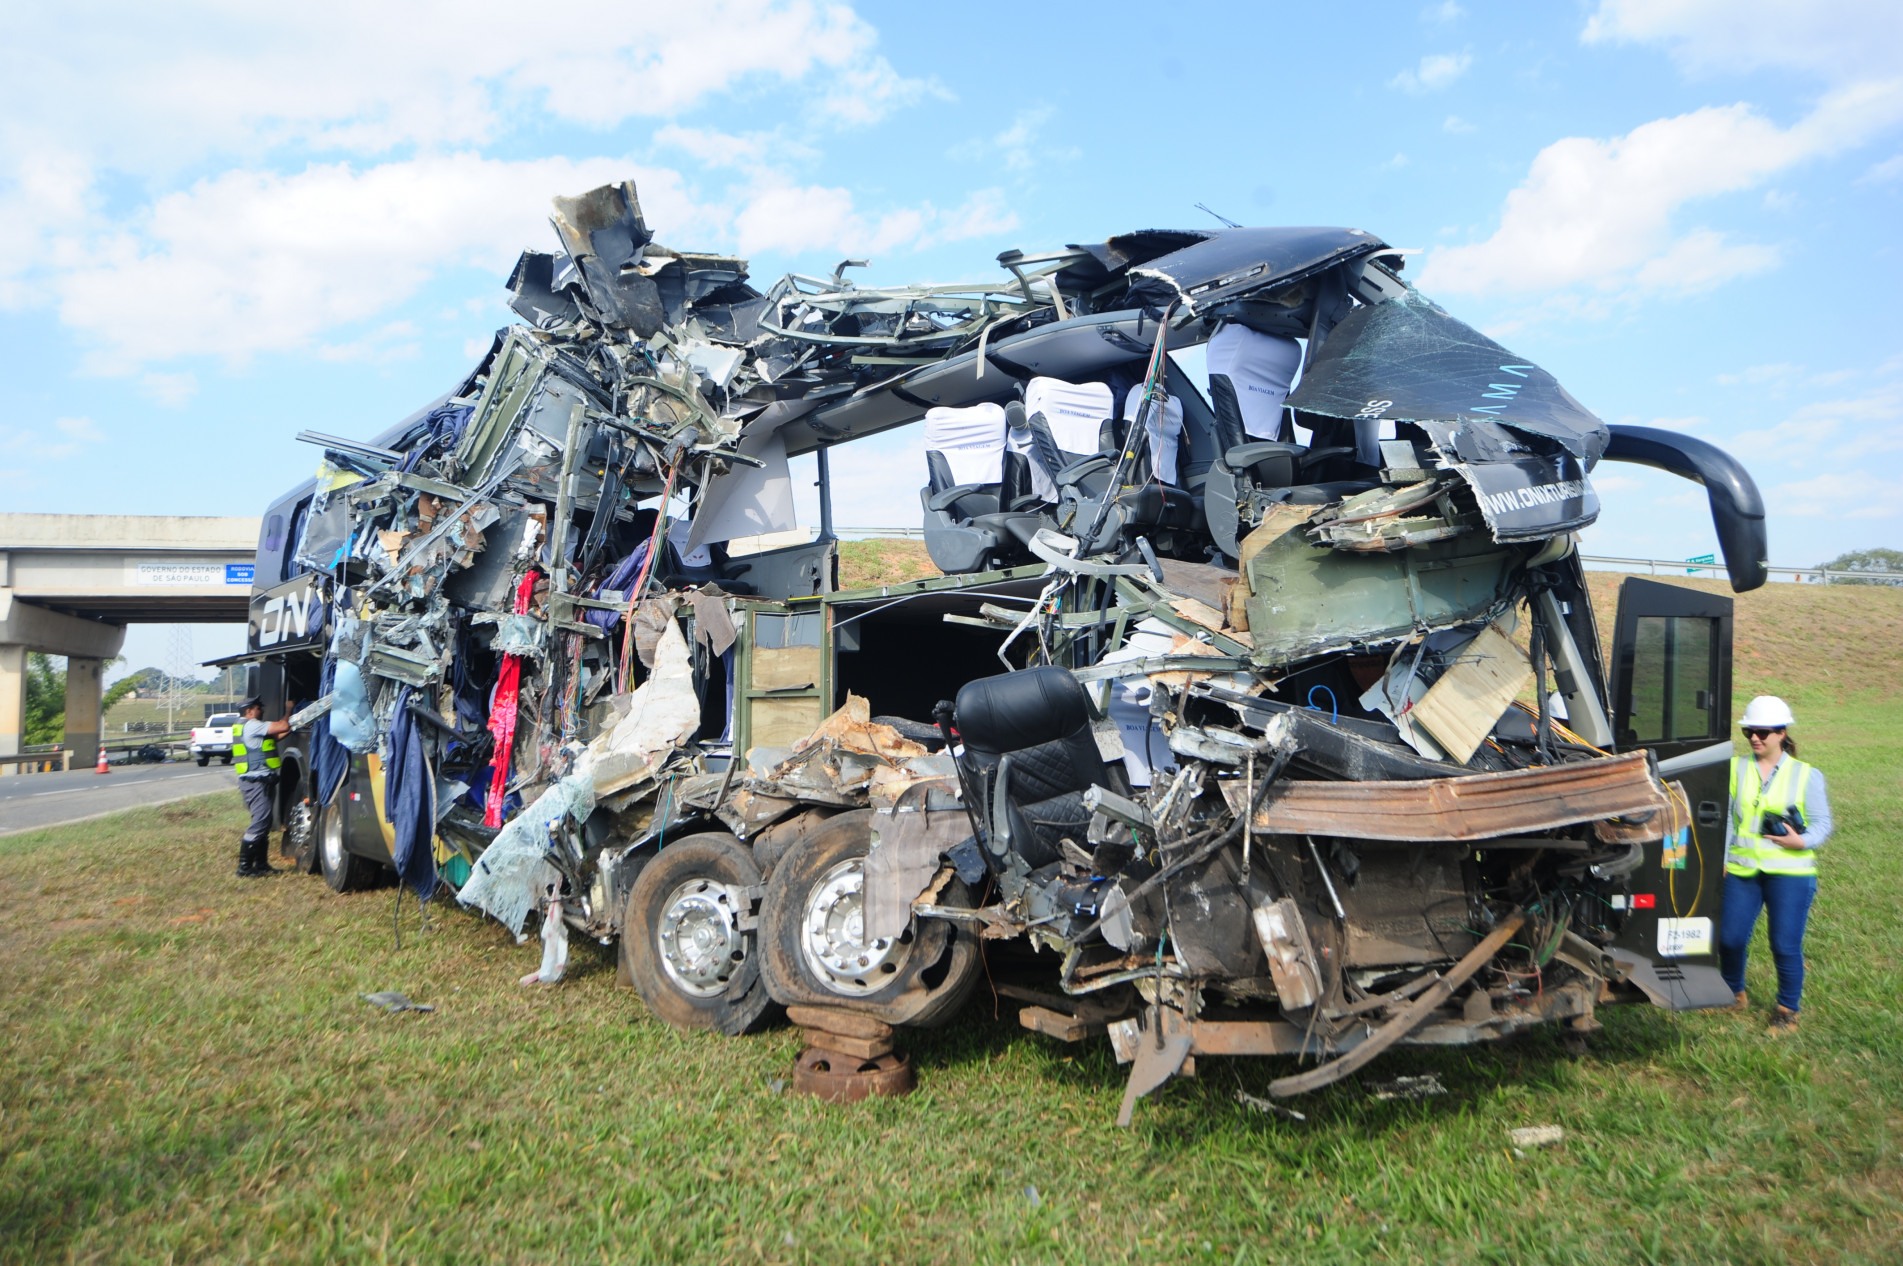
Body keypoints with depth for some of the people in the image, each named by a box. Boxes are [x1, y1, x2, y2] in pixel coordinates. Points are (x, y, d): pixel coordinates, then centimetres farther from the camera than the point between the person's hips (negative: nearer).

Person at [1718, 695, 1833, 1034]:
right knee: (1730, 938, 1)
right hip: (1741, 870, 2)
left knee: (1785, 945, -2)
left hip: (1790, 872, -2)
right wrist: (1721, 859, 3)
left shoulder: (1807, 775, 4)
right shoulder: (1736, 769, 9)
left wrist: (1802, 842, -17)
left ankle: (1788, 1010, 19)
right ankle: (1734, 994, 27)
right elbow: (1725, 816, 10)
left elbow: (1822, 823, 3)